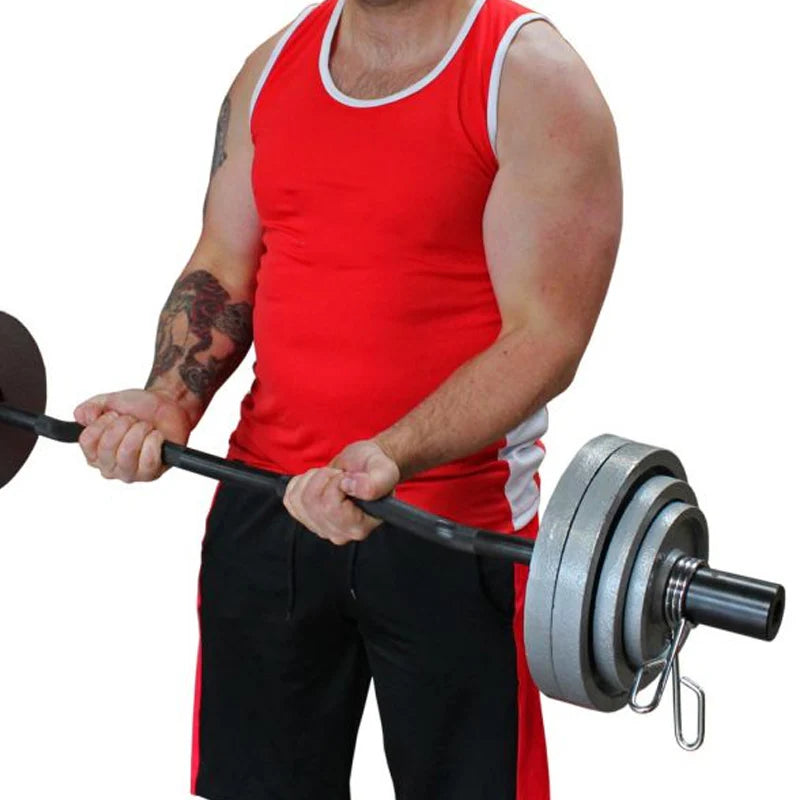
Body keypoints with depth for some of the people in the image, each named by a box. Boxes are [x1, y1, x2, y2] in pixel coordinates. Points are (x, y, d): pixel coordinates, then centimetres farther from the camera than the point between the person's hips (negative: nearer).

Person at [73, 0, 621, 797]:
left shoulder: (530, 79, -10)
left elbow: (546, 335, -16)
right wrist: (169, 401, -7)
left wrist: (390, 459, -29)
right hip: (265, 500, 5)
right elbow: (222, 269, 12)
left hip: (448, 522, -5)